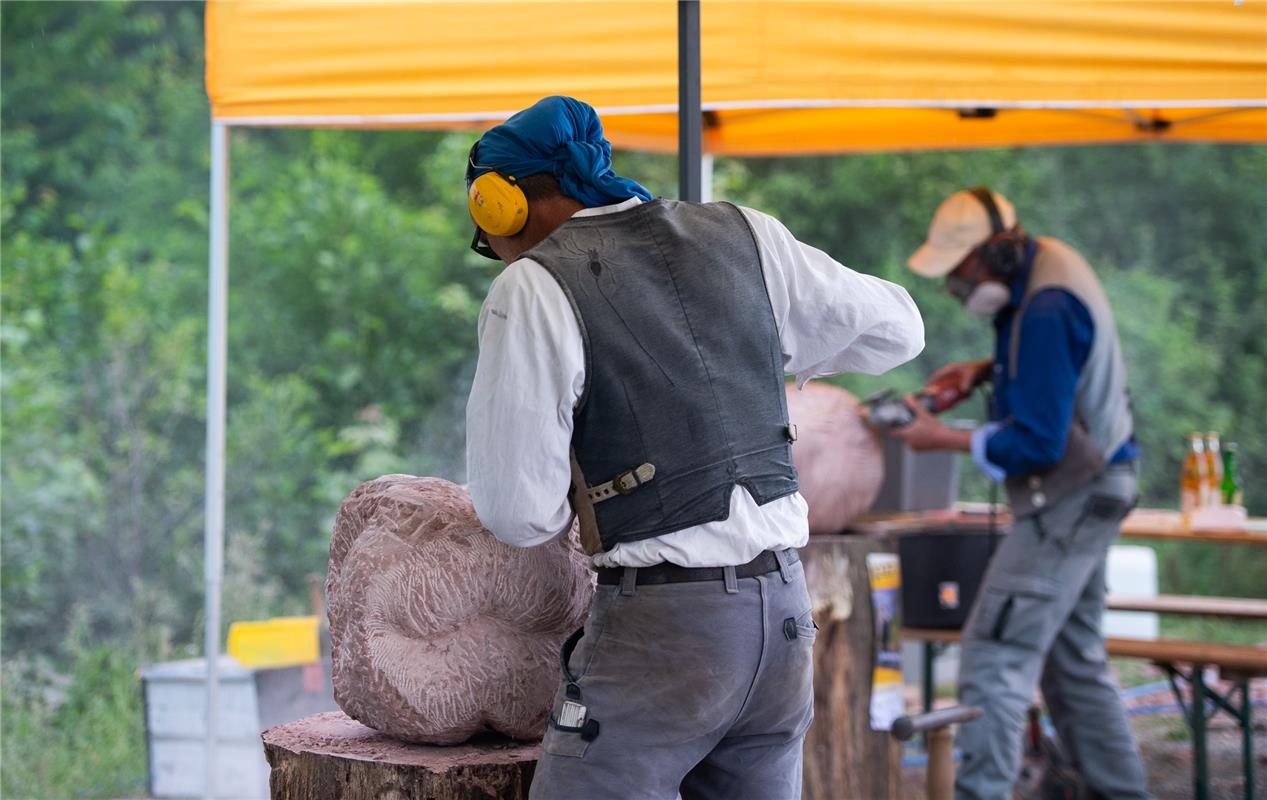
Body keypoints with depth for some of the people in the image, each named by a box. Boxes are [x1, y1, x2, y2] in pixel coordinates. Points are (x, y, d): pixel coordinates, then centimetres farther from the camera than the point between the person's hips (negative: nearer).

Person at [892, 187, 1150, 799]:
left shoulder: (1047, 309, -25)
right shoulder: (1046, 263, 5)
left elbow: (1038, 442, -24)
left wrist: (944, 440, -15)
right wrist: (986, 370, 8)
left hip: (1070, 502, -11)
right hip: (1089, 491, 11)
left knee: (995, 657, -12)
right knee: (1074, 660, 18)